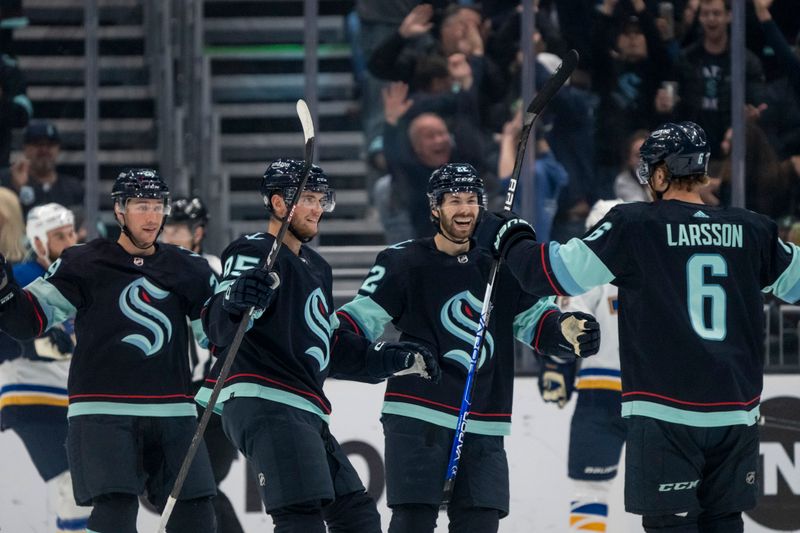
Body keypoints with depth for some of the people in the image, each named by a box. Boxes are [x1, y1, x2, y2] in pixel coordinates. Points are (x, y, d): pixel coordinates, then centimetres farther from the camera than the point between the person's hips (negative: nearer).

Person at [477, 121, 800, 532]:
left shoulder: (633, 226, -7)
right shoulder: (751, 230, 4)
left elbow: (556, 274, -5)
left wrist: (508, 239, 13)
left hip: (667, 412, -4)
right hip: (735, 412, 4)